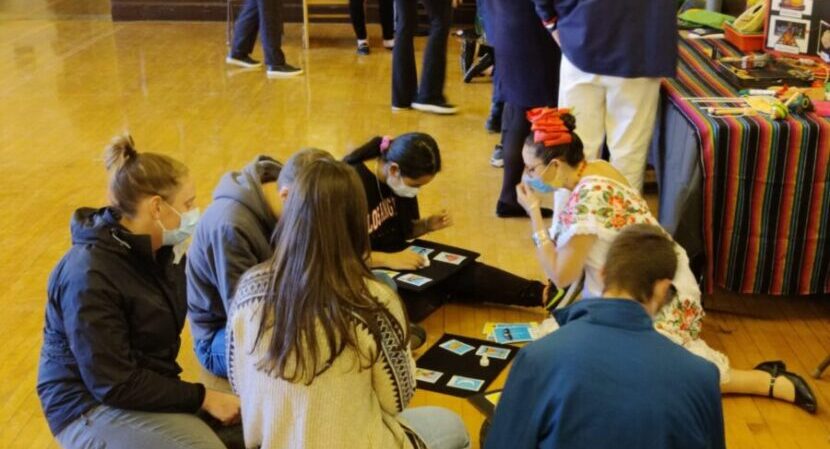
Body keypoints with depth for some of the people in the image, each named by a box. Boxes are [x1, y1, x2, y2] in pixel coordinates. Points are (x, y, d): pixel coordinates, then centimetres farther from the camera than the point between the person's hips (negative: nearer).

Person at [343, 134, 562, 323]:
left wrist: (428, 225, -8)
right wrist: (388, 259, -33)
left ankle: (544, 295, -12)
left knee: (462, 271, -13)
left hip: (396, 257, 7)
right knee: (414, 304, -34)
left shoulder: (399, 181, -1)